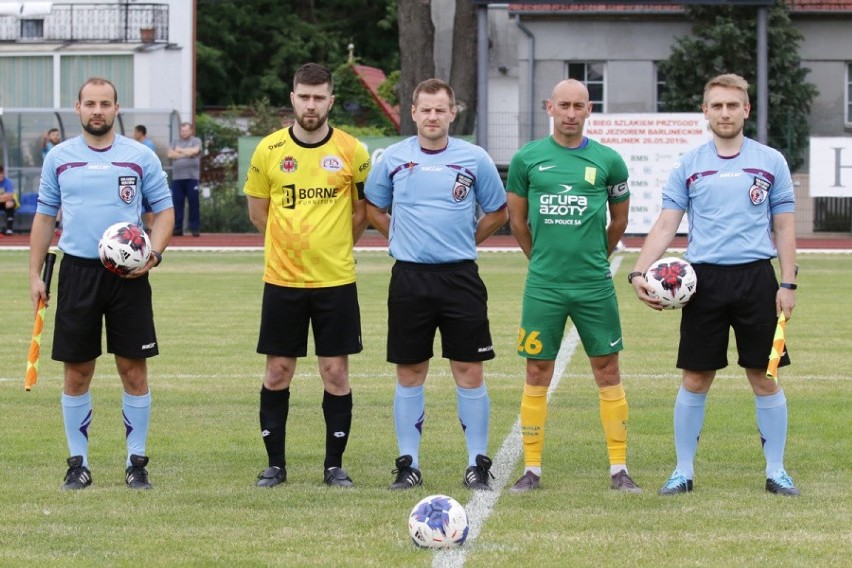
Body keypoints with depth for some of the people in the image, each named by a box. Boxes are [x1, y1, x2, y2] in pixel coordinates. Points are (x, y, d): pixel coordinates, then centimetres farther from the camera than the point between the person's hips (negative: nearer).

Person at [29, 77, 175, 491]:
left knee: (134, 369, 0)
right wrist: (35, 275, 7)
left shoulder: (141, 158, 2)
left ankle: (136, 463, 8)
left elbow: (164, 210, 6)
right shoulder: (59, 158, 6)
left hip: (129, 274, -1)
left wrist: (154, 253, -11)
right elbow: (44, 216, 12)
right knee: (77, 372, 3)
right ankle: (78, 463, 11)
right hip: (77, 271, 1)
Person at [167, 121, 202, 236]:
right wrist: (186, 154, -7)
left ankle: (195, 228, 0)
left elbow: (194, 151, -13)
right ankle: (178, 228, 6)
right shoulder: (175, 141, 14)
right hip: (177, 177, 3)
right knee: (177, 203, 2)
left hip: (192, 177, -3)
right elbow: (170, 154, 0)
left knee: (194, 203, -3)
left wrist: (180, 150, -3)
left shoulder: (196, 141, 7)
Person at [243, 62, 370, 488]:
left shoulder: (352, 152, -2)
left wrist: (335, 247, 8)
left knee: (336, 372, 1)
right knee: (277, 372, 4)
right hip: (282, 279, 1)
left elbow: (363, 210, 10)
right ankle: (275, 464, 13)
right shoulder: (269, 150, 0)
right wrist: (291, 244, 11)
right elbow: (257, 211, 11)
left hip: (336, 280, -1)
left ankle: (335, 465, 10)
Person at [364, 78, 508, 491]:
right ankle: (408, 464, 11)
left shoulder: (474, 159, 0)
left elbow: (497, 213, 11)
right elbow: (373, 208, 17)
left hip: (460, 276, -1)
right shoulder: (393, 159, 4)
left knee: (469, 371, -2)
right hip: (409, 278, 1)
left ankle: (477, 464, 5)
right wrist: (404, 241, 9)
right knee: (409, 372, 4)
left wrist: (465, 243, 7)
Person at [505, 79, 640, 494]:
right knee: (537, 374, 2)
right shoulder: (527, 158, 2)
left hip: (595, 285, 0)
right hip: (543, 285, 0)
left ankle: (619, 469, 7)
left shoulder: (607, 160, 1)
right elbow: (517, 219, 12)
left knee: (608, 371, 2)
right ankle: (532, 469, 9)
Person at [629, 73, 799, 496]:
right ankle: (684, 471, 12)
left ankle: (776, 471, 12)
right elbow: (665, 225, 2)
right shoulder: (689, 166, 5)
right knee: (695, 380, 2)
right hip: (704, 281, 0)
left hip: (756, 278, 0)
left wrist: (787, 283, -2)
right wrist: (639, 272, -12)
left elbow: (784, 227, 6)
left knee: (764, 378, 3)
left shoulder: (770, 162, 5)